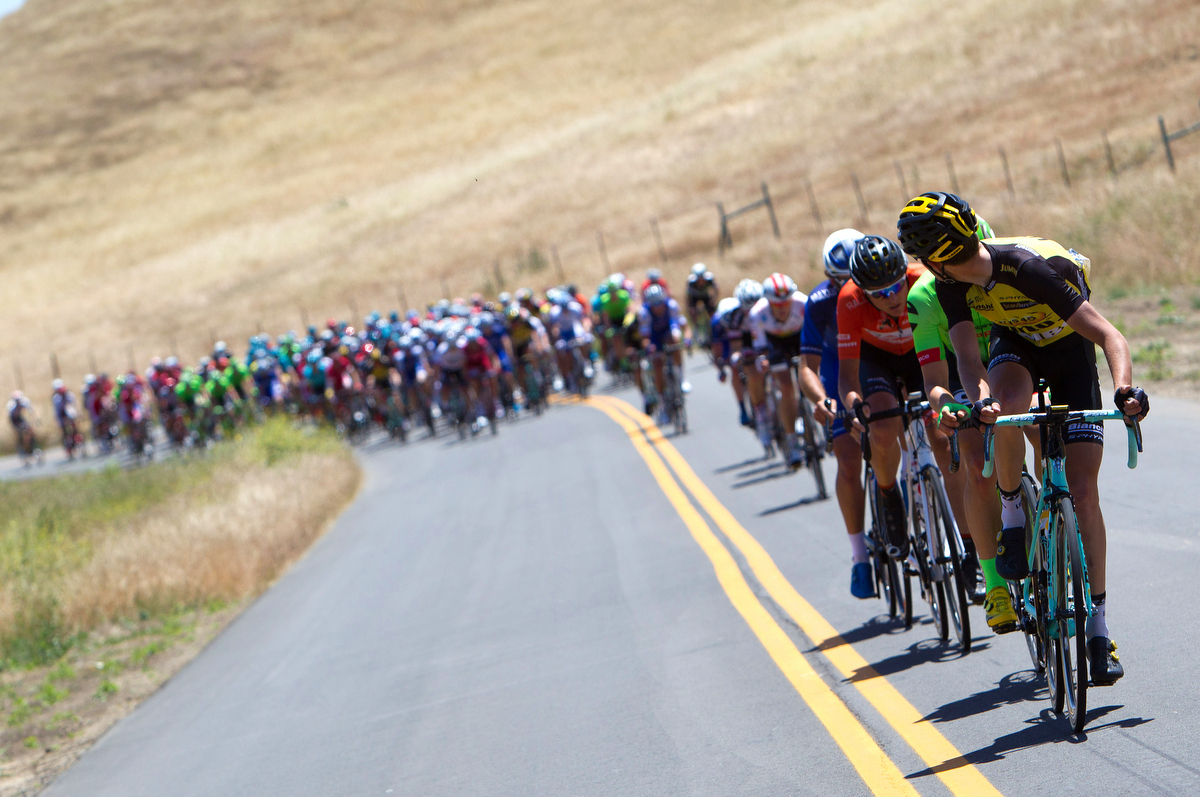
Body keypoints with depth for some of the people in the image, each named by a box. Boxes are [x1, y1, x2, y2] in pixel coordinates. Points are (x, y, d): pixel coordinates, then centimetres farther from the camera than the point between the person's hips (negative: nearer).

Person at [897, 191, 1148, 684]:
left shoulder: (1028, 268, -38)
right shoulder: (951, 284, -21)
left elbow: (1110, 336, -39)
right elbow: (967, 355, -30)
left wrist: (1124, 389, -58)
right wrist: (978, 399, -53)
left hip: (1070, 352, -3)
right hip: (1015, 344, 3)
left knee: (1084, 492, -12)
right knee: (1007, 406, -35)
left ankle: (1099, 627, -3)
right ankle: (1012, 514, -8)